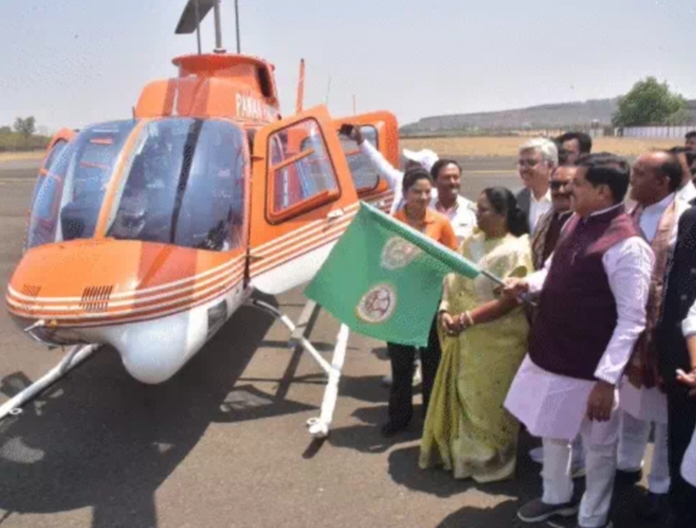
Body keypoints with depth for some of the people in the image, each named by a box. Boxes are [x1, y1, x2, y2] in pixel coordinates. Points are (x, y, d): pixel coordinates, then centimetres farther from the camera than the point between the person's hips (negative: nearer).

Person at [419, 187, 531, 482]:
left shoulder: (515, 251, -15)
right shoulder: (471, 243, 8)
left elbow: (508, 302, -20)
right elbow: (452, 282, 7)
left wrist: (467, 319, -26)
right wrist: (445, 311, -11)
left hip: (495, 342, -7)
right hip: (464, 338, 7)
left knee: (487, 401, 7)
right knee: (460, 394, 17)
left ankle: (488, 460, 26)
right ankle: (455, 449, 35)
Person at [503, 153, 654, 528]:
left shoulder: (627, 244, -22)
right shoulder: (575, 223, 3)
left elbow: (632, 320, -22)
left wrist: (606, 379, -23)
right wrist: (527, 283, -3)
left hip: (588, 368, -8)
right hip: (549, 353, 8)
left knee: (598, 445, 14)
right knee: (552, 431, 25)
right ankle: (556, 497, 48)